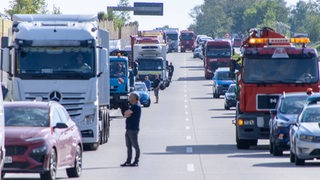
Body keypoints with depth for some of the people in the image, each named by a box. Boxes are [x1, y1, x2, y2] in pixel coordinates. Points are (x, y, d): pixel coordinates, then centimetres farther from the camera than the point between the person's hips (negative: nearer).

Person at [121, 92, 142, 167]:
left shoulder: (136, 106, -12)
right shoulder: (133, 106, 20)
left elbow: (126, 113, -18)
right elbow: (126, 115, 13)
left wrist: (127, 113, 2)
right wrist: (127, 114, -6)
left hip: (133, 129, -10)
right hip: (129, 129, 10)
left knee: (135, 146, -4)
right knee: (128, 146, 10)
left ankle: (136, 162, -1)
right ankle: (128, 161, 13)